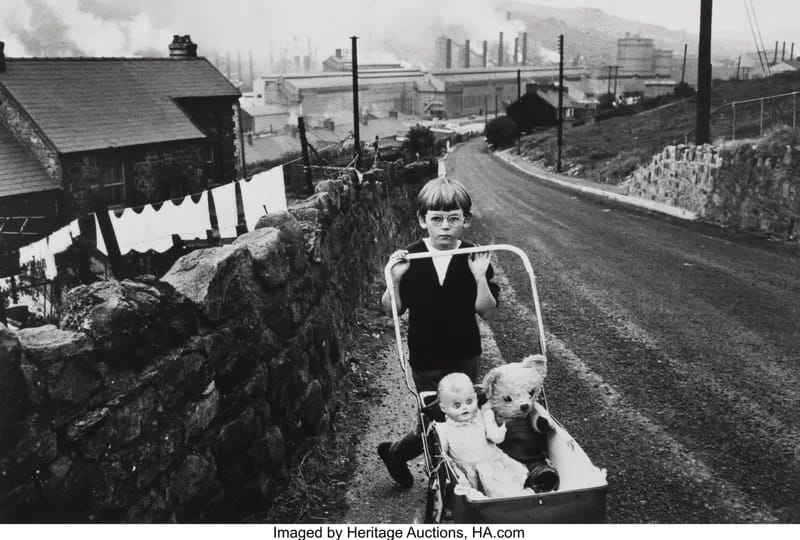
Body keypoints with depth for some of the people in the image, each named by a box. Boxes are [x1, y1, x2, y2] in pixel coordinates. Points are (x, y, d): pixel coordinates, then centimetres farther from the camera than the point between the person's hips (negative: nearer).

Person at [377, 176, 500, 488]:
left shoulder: (474, 259, -7)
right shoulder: (410, 258, -8)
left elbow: (486, 310, -8)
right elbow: (392, 310, -5)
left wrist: (480, 277, -23)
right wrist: (395, 279, -22)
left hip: (464, 356, 2)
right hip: (426, 359, -2)